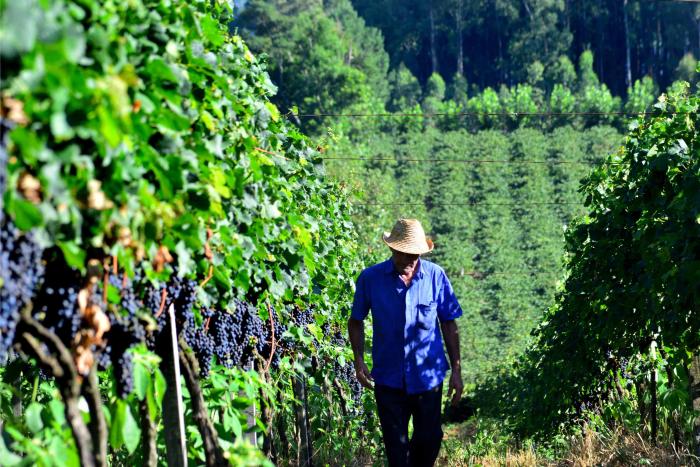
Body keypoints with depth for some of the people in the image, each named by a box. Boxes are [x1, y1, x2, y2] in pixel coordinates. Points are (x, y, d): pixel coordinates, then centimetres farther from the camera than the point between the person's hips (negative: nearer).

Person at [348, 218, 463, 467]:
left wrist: (456, 370, 2)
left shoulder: (435, 275, -4)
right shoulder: (370, 278, -6)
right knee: (395, 446, 5)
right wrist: (359, 360, -8)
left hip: (428, 377, 1)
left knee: (430, 439, 9)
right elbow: (356, 321, 5)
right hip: (388, 378, 0)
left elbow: (449, 324, 3)